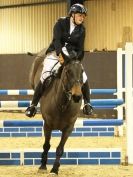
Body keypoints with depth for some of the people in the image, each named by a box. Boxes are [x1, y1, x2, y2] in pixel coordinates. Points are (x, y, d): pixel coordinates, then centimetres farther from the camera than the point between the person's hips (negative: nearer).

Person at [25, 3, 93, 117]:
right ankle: (33, 105, -11)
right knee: (45, 77, -22)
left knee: (84, 78, -17)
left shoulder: (81, 30, 4)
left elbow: (80, 48, 2)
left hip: (72, 56, 3)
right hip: (55, 53, -3)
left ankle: (87, 104, 4)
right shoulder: (61, 23, -4)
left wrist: (77, 60, -17)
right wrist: (60, 54, -33)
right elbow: (56, 39, -17)